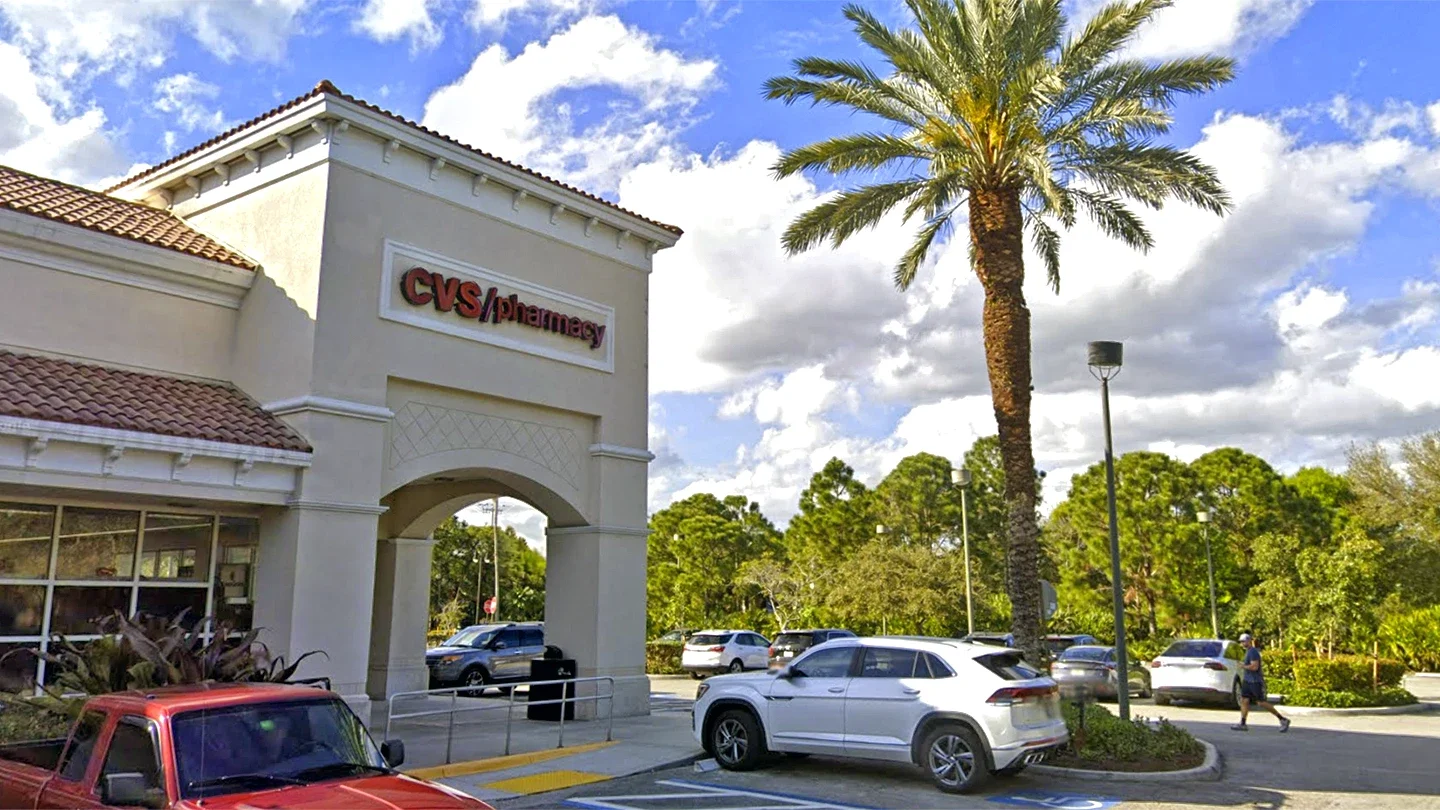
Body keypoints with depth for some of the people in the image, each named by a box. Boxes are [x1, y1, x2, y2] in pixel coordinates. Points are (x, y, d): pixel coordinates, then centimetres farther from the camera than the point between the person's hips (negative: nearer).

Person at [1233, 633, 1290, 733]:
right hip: (1247, 681, 10)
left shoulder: (1253, 652, -16)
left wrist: (1244, 666, -12)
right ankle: (1242, 724, 2)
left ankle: (1283, 720, 6)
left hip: (1255, 682, -10)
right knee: (1244, 701, 3)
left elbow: (1254, 667, -24)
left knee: (1261, 703, -5)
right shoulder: (1248, 651, 15)